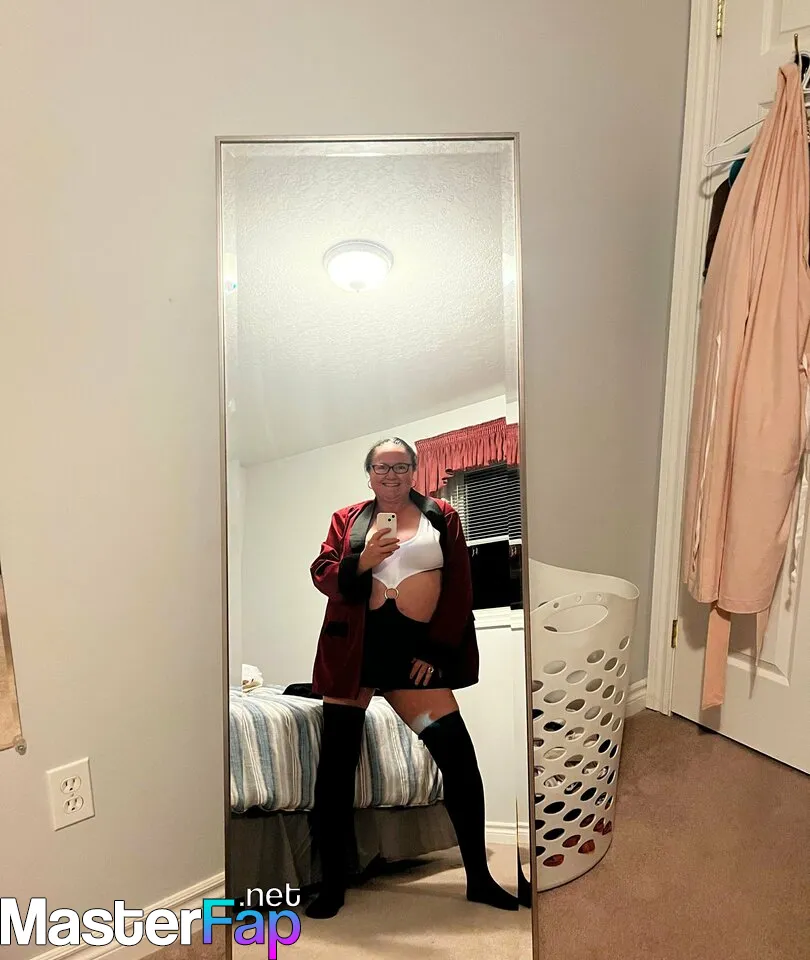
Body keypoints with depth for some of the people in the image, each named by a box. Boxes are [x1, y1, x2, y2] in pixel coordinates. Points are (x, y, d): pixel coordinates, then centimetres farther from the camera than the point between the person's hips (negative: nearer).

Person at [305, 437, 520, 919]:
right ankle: (333, 884, 21)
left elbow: (459, 589, 3)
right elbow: (321, 574, 3)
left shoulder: (442, 517, 8)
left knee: (459, 756, 1)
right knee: (336, 759, 2)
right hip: (355, 645, 1)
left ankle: (479, 878, 21)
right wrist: (361, 562, -17)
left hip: (415, 648, 0)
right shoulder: (347, 519, 10)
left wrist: (435, 650, -3)